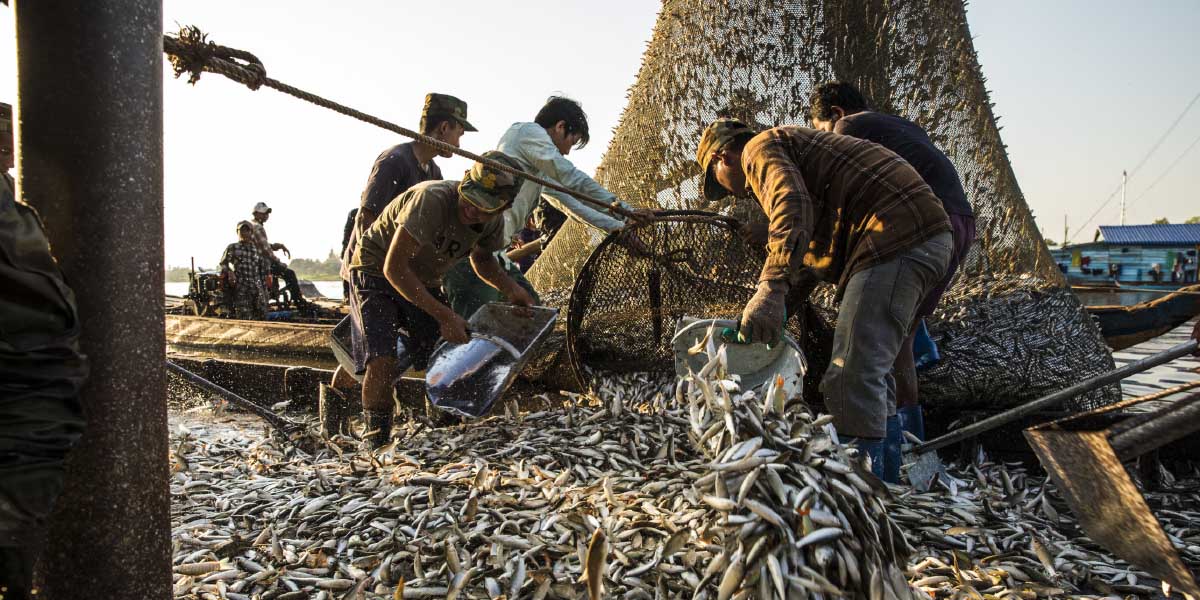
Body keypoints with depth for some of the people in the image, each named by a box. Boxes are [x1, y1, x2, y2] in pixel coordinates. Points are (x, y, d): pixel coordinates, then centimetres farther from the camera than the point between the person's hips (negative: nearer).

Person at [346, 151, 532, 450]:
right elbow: (394, 268, -33)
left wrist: (511, 288, -10)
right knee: (383, 359, -21)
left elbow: (483, 260, 10)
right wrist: (444, 316, -34)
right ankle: (375, 438, -1)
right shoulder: (432, 199, -35)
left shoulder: (493, 222, -12)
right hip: (376, 272, -6)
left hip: (424, 282, 6)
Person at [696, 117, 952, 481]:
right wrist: (774, 315, 31)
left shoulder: (759, 148, 2)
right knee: (870, 371, 19)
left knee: (852, 379, -15)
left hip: (896, 237, -11)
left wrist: (770, 288, -33)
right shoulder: (794, 151, 33)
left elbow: (792, 207, -23)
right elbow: (809, 264, 34)